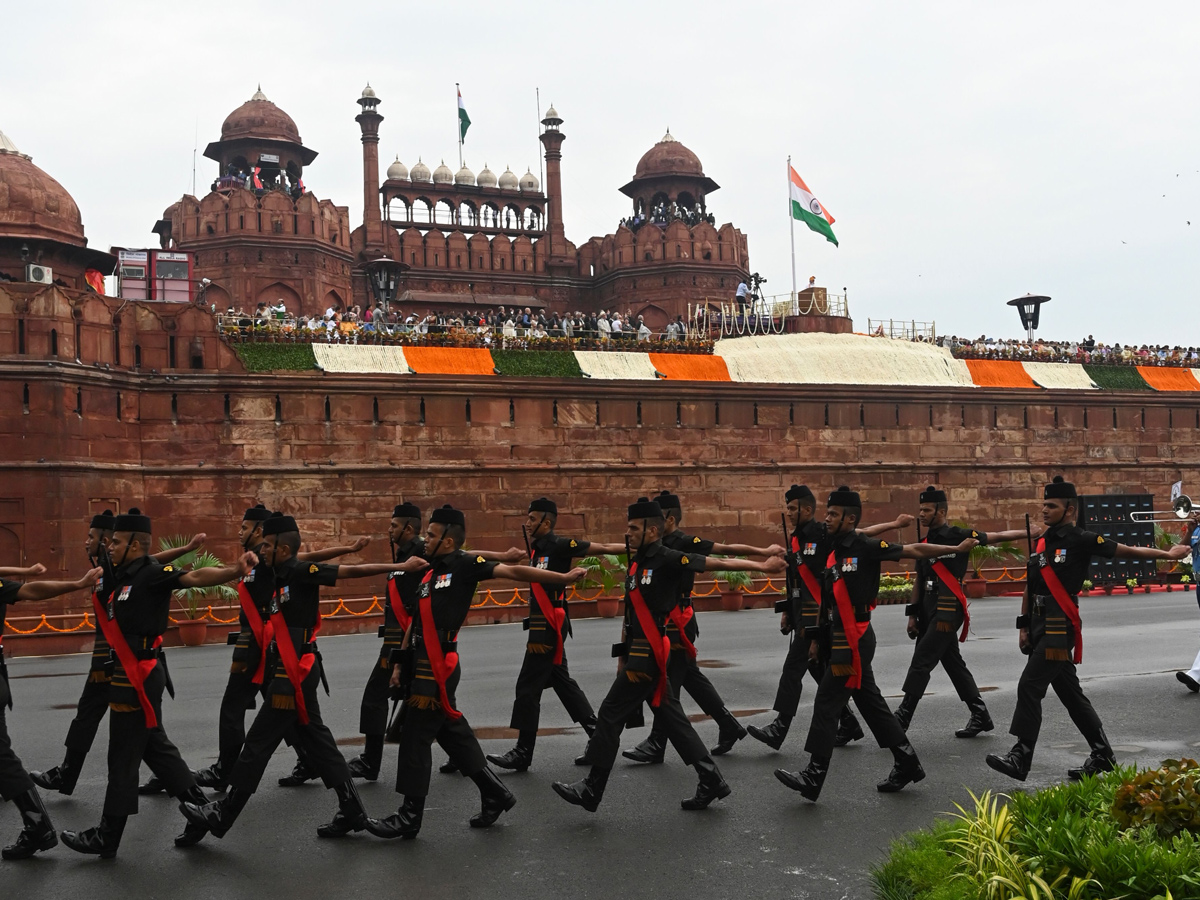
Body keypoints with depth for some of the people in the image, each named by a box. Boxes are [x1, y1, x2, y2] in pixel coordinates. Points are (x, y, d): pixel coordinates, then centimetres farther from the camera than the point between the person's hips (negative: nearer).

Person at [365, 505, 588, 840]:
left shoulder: (465, 563, -8)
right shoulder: (430, 572, 16)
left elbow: (512, 572, -15)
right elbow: (416, 622, 19)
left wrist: (563, 578, -22)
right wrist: (400, 663, 16)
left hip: (437, 668, -8)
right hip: (422, 665, 8)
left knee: (415, 737, -2)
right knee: (452, 733, 14)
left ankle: (410, 816, 7)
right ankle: (495, 794, 24)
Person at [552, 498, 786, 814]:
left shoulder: (668, 559, -13)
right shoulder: (636, 564, 13)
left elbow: (720, 563, -14)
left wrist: (762, 566, -18)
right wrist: (623, 658, 20)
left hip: (649, 655, -9)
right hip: (640, 654, 9)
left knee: (610, 714, -4)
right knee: (671, 718, 11)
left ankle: (591, 790, 5)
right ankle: (712, 782, 17)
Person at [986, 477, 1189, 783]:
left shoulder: (1081, 540, -6)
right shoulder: (1041, 543, 15)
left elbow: (1128, 551, 4)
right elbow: (1030, 587, 20)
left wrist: (1169, 554, 11)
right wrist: (1023, 626, 17)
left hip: (1060, 628, -8)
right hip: (1041, 627, 8)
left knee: (1029, 686, -14)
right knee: (1070, 692, 13)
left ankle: (1021, 758, -11)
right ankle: (1103, 756, 24)